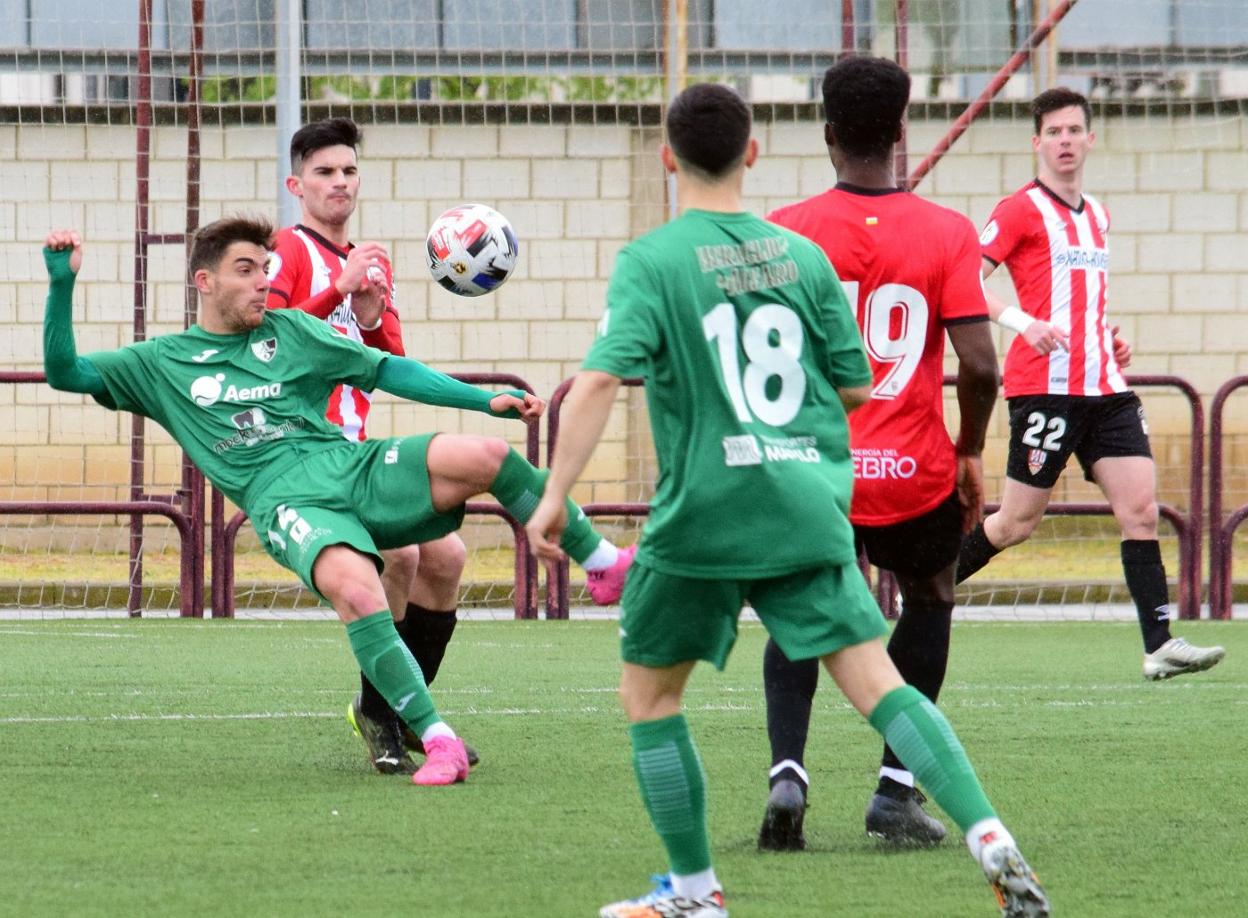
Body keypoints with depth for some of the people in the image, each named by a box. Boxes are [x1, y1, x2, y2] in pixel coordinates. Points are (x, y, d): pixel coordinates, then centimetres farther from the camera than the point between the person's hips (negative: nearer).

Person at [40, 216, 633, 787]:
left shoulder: (289, 331, 21)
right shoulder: (161, 363, 16)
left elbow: (386, 370, 21)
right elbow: (65, 372, 11)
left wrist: (487, 402, 13)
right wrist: (62, 285, -3)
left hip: (358, 469, 3)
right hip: (286, 501, -3)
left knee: (484, 456, -23)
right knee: (355, 589, -36)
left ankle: (602, 561, -4)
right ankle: (439, 743, -32)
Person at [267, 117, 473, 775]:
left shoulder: (372, 263, 20)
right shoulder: (287, 251, -4)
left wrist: (372, 317, -4)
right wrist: (338, 290, -24)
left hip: (353, 449, 8)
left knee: (446, 555, 2)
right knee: (398, 551, -23)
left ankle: (404, 711, 17)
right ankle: (377, 717, -10)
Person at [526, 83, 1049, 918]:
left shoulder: (650, 262, -5)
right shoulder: (802, 256, 7)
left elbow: (601, 379, -16)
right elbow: (857, 386, 11)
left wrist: (555, 495, -12)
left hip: (700, 514, -3)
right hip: (807, 509, 3)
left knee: (649, 695, 15)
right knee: (878, 685, -2)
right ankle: (992, 842, -17)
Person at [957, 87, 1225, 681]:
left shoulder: (1095, 215, 20)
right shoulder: (1021, 211, -3)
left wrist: (1109, 344, 16)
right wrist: (1022, 322, -24)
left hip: (1104, 387, 6)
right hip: (1044, 385, -6)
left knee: (1140, 507, -7)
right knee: (1018, 521, -2)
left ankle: (1159, 646, -11)